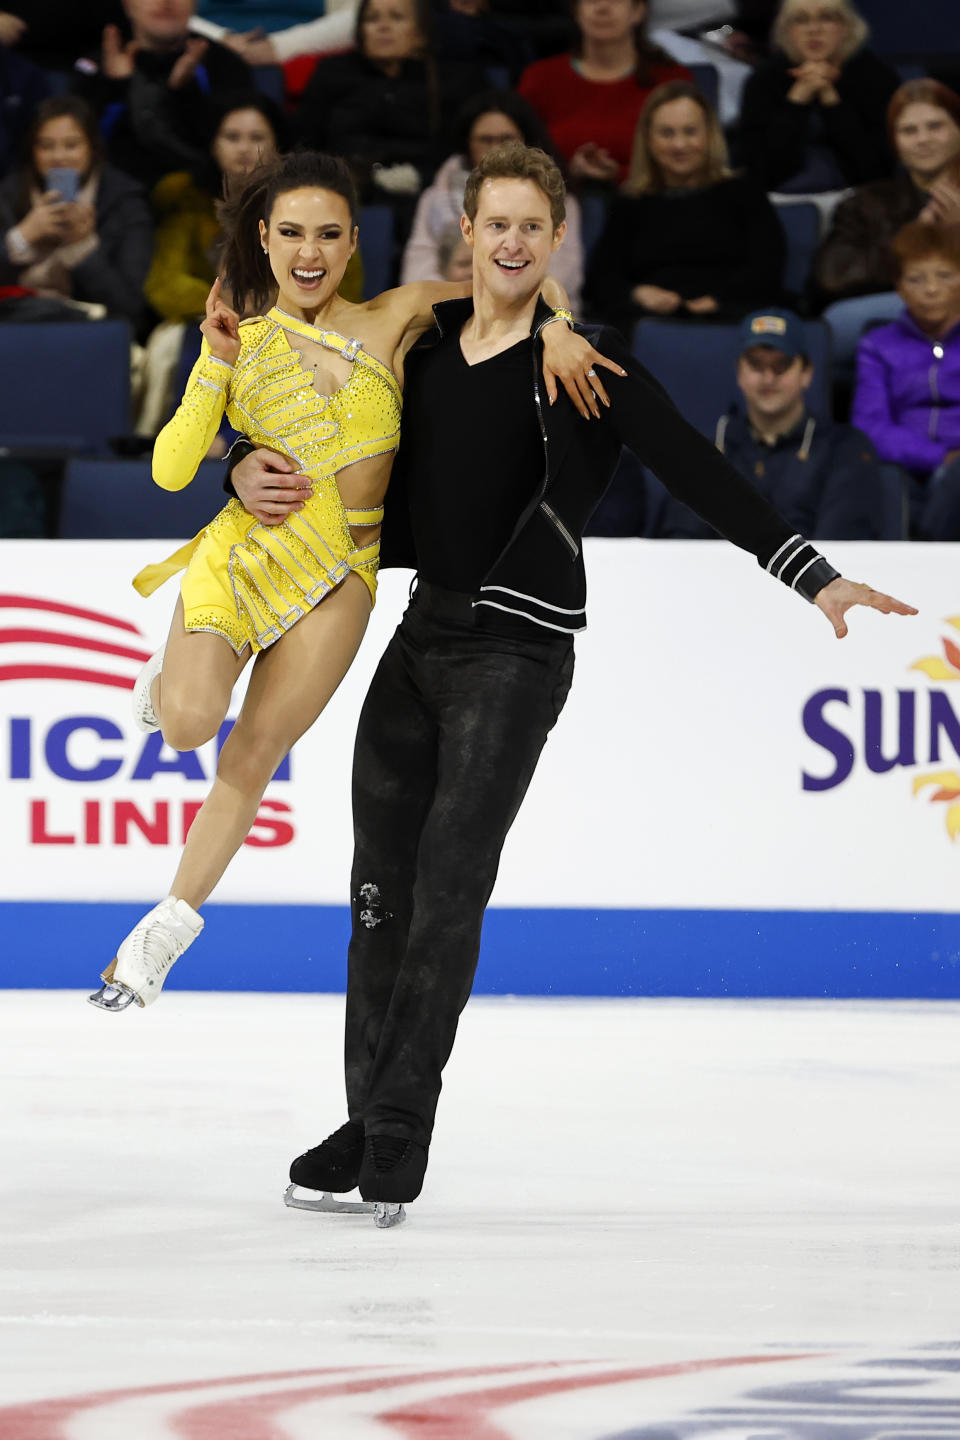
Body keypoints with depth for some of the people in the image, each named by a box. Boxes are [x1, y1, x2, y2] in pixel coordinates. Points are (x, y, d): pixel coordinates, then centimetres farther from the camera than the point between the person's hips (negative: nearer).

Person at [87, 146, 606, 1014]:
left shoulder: (396, 320, 1)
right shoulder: (241, 342, 2)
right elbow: (173, 470, -5)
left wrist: (555, 330, -12)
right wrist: (217, 365, -15)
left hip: (338, 574, 1)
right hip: (244, 546, -1)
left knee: (253, 758, 6)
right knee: (189, 724, -23)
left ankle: (173, 924, 22)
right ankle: (174, 678, 14)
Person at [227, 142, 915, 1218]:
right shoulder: (422, 347, 9)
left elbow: (699, 475, -16)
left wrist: (817, 577, -25)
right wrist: (253, 473, 0)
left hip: (518, 648, -6)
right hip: (423, 632, 6)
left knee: (448, 886, -10)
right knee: (381, 888, 8)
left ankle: (401, 1132, -5)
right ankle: (366, 1119, 16)